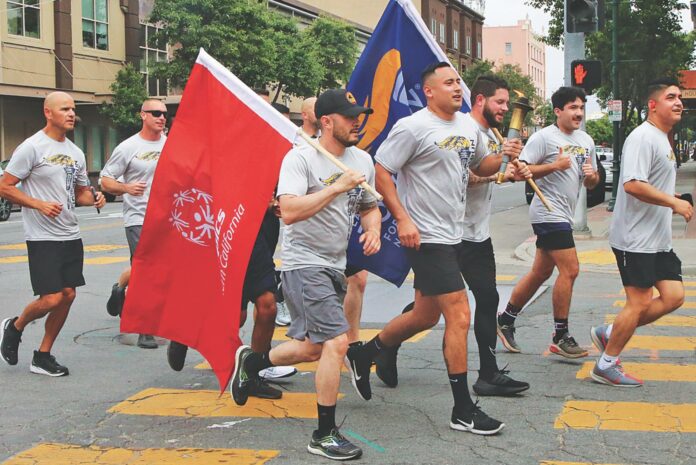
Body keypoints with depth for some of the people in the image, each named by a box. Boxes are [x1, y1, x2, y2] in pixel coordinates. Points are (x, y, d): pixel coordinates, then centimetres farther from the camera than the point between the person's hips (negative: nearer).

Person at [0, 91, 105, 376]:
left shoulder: (75, 153, 12)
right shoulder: (31, 148, -9)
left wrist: (94, 198, -1)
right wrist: (39, 204, -20)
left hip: (70, 236, 7)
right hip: (42, 238, -7)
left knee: (68, 295, 4)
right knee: (52, 298, -11)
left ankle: (42, 356, 17)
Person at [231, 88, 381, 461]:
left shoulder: (362, 160, 8)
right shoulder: (300, 158, -14)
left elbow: (369, 207, 20)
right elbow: (290, 211, -26)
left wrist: (373, 230, -2)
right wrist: (337, 186, -27)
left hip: (335, 266, 8)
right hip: (304, 264, -8)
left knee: (312, 349, 16)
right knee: (336, 342, -17)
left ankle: (251, 361, 42)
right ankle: (324, 435, -5)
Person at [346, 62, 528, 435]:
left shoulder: (468, 126, 11)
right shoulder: (413, 127, -13)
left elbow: (480, 166, 23)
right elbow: (381, 171, -13)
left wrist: (504, 157, 1)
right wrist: (402, 219, -20)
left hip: (454, 234, 9)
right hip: (427, 237, -9)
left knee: (426, 315, 18)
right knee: (459, 316, -9)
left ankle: (363, 355, 39)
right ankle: (463, 410, 1)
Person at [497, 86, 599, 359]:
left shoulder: (586, 141, 15)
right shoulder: (544, 137, -9)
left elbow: (591, 183, 20)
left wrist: (591, 176, -3)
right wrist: (554, 165, -22)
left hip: (564, 215, 9)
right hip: (549, 212, -9)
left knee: (541, 272, 13)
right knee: (570, 269, -12)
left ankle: (506, 320, 25)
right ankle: (560, 337, -3)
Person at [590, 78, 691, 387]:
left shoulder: (663, 140, 17)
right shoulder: (643, 138, -16)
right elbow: (633, 185, -27)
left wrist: (672, 201, 11)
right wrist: (674, 203, -21)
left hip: (658, 239, 10)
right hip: (635, 238, -10)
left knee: (674, 296, 5)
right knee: (640, 303, -5)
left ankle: (609, 334, 17)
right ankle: (606, 366, 10)